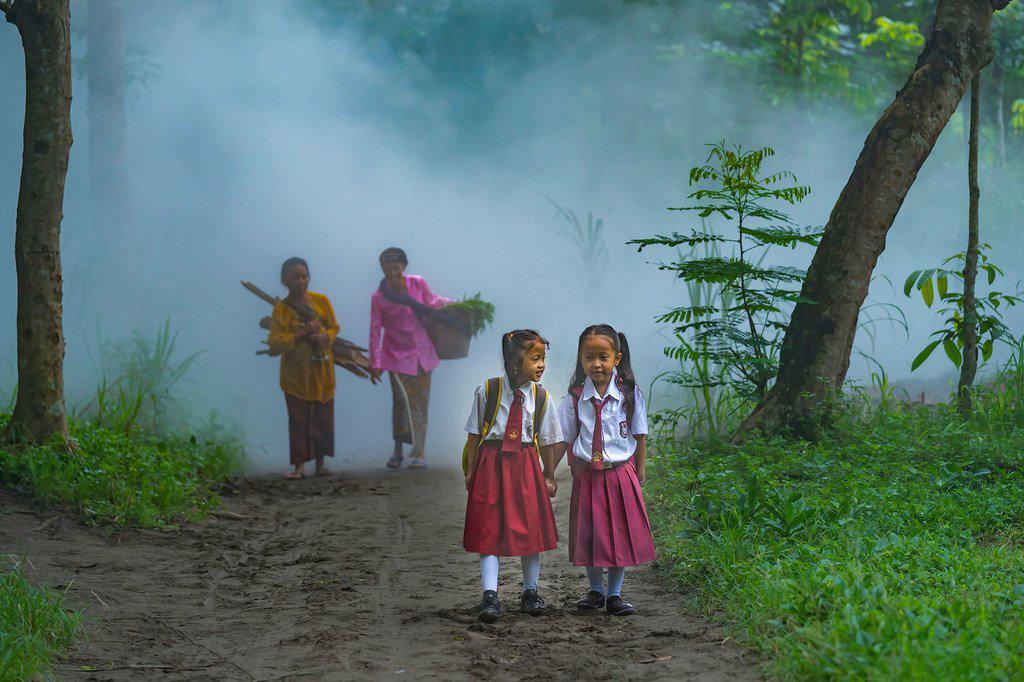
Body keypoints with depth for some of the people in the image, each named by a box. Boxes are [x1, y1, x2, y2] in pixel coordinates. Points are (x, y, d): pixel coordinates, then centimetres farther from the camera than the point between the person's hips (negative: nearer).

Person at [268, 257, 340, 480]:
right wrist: (300, 336, -22)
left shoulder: (321, 300, 2)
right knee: (298, 418, -2)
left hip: (322, 369, 3)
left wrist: (325, 337, -13)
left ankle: (320, 462, 16)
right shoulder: (281, 308, -6)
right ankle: (298, 466, 4)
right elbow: (274, 343, -11)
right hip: (296, 372, -3)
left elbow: (334, 327, 9)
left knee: (323, 417, 5)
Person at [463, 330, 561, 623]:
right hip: (491, 464, -2)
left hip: (525, 465, 2)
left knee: (530, 529, 7)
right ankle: (490, 596, -6)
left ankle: (530, 592, 22)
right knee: (489, 530, -5)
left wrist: (548, 477, 12)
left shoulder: (540, 396, 1)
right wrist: (470, 472, 1)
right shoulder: (488, 390, -6)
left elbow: (547, 441, 9)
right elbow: (475, 434, 2)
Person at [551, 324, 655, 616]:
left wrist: (639, 473, 0)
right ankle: (595, 591, 23)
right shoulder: (574, 398, -3)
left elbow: (640, 437, 1)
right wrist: (548, 472, -3)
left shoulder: (629, 393, -5)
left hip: (621, 473, -1)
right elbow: (564, 439, 2)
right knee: (589, 534, 6)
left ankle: (614, 594, 15)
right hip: (587, 476, 1)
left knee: (621, 534, 3)